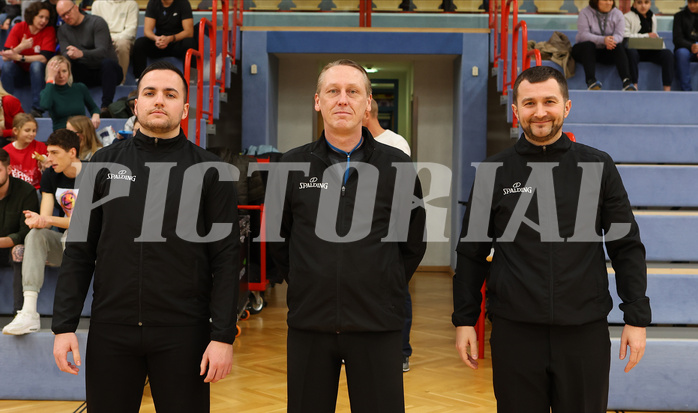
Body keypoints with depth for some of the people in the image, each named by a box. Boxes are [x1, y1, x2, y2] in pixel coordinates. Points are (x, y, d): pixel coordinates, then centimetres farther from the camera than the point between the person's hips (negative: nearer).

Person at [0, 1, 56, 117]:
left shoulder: (49, 30, -11)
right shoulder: (18, 28, -8)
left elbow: (45, 58, -21)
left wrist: (18, 57, -29)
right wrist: (21, 47, -35)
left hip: (37, 72, -1)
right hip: (19, 72, 1)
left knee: (36, 64, -33)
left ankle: (37, 109, -34)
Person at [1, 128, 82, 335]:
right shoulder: (50, 176, 4)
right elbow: (45, 217, -4)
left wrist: (50, 220, -27)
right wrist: (38, 220, -29)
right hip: (65, 242, 5)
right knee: (35, 236, -24)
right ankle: (29, 313, -38)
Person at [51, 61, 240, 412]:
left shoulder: (210, 170, 0)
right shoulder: (104, 164, 6)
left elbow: (226, 259, -3)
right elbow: (79, 251, 6)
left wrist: (223, 336, -9)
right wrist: (64, 326, -1)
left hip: (183, 333, -2)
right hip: (110, 331, 2)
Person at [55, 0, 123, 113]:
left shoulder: (97, 22, -9)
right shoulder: (63, 30, 10)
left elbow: (102, 51, -23)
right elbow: (64, 53, -3)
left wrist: (81, 53, -42)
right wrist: (70, 55, -30)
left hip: (105, 70, -4)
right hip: (84, 73, 4)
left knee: (107, 62, -38)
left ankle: (106, 107, -42)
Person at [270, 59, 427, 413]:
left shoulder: (397, 166, 0)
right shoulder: (291, 166, 4)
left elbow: (414, 243, 9)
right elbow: (277, 239, 13)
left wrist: (386, 290, 7)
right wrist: (305, 286, 9)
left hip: (378, 326, -1)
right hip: (308, 324, 1)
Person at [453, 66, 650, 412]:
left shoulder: (598, 166, 3)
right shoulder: (494, 172, 3)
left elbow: (626, 247, 5)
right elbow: (472, 252, 6)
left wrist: (637, 318, 0)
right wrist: (464, 319, 3)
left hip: (586, 331, 0)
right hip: (514, 331, 0)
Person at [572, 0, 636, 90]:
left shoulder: (618, 14, 6)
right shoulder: (585, 13, -4)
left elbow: (619, 35, -6)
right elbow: (583, 35, -18)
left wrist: (612, 41, -33)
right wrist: (603, 40, -33)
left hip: (607, 51, 3)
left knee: (620, 46, -26)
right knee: (588, 45, -35)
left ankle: (627, 82, -41)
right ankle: (591, 81, -48)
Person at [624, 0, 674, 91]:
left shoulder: (653, 17, 22)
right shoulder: (627, 17, 3)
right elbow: (625, 36, -11)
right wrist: (646, 36, -11)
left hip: (650, 51, 5)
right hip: (635, 50, -5)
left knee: (668, 54, -22)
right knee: (631, 53, -39)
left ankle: (667, 88, -26)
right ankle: (634, 86, -35)